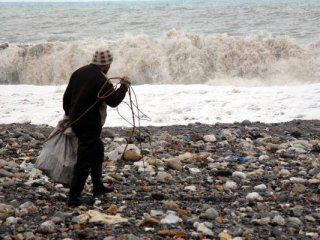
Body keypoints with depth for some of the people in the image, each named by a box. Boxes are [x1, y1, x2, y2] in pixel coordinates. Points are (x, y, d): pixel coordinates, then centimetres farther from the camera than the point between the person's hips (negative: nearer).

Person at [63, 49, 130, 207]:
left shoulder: (79, 72, 8)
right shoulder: (100, 80, -19)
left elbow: (67, 96, 16)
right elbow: (113, 101, -18)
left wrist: (68, 113, 30)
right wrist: (124, 86, -3)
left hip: (75, 120, 9)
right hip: (89, 124, -9)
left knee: (97, 149, 25)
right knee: (84, 160, -4)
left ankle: (98, 187, 35)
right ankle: (73, 198, -2)